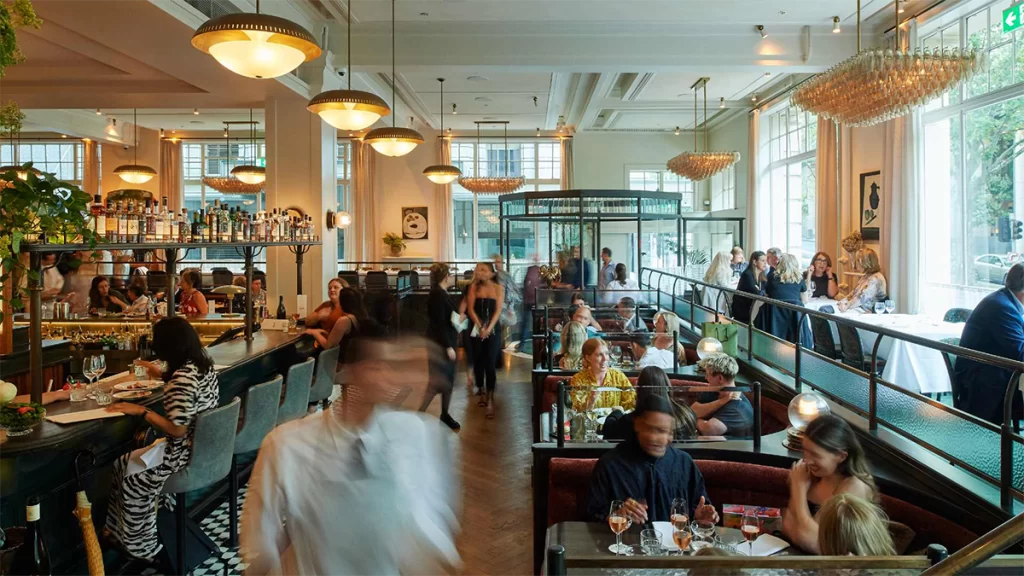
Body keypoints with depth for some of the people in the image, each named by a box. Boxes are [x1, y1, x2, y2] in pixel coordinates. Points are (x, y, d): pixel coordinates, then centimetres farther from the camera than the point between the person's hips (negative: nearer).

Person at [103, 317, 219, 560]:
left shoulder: (183, 378, -27)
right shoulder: (205, 366, 0)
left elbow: (177, 430, -26)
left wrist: (141, 411, -19)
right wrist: (164, 376, 28)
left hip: (186, 457, -9)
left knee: (125, 468, 11)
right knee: (137, 455, 21)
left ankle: (140, 544, 26)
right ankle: (123, 531, 30)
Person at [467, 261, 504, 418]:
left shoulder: (498, 288, 0)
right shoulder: (474, 287, 3)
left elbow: (498, 311, -6)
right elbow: (470, 308, -3)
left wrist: (488, 328, -16)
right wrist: (479, 327, -13)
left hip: (493, 329, -2)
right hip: (476, 329, 2)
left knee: (490, 363, -9)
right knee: (478, 362, 6)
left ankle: (490, 400, -7)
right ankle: (483, 393, 23)